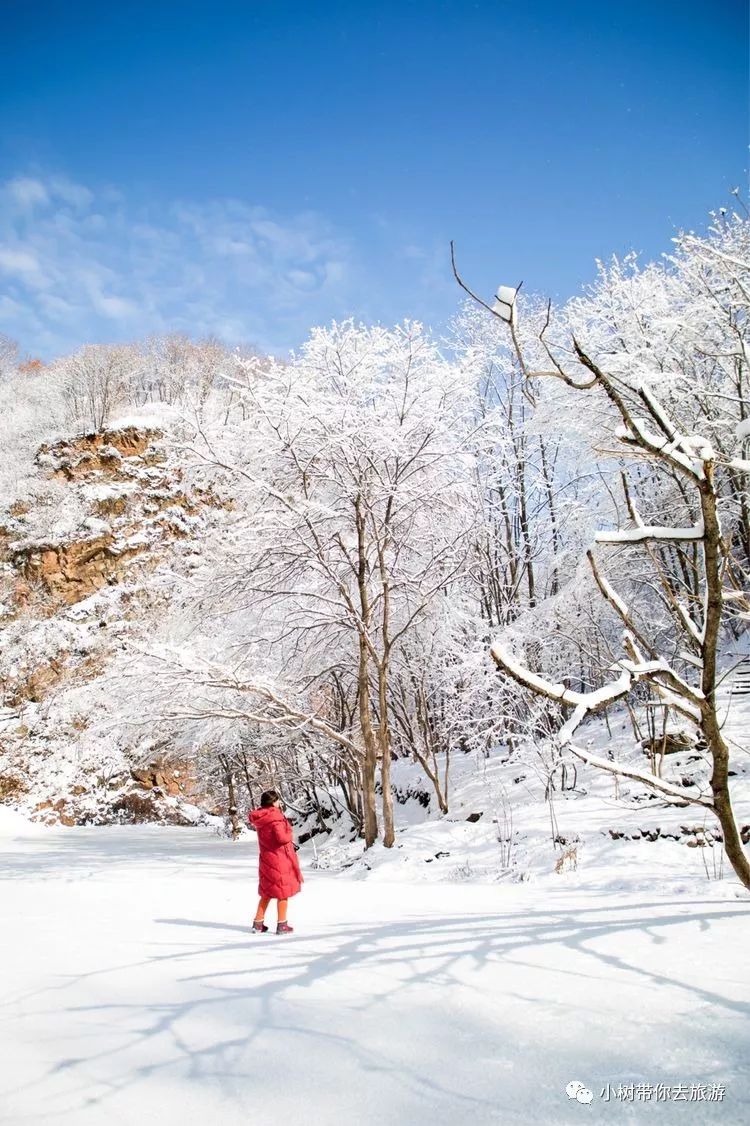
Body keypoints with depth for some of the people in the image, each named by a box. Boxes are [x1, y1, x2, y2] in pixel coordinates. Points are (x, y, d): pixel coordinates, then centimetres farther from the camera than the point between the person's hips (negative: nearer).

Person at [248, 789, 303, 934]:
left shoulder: (259, 818, 3)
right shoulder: (275, 818, -22)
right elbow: (282, 838, -28)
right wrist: (289, 834, -6)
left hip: (266, 860, 8)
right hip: (279, 859, -8)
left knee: (267, 892, 19)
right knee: (283, 892, 6)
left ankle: (258, 923, 23)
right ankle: (282, 925, 12)